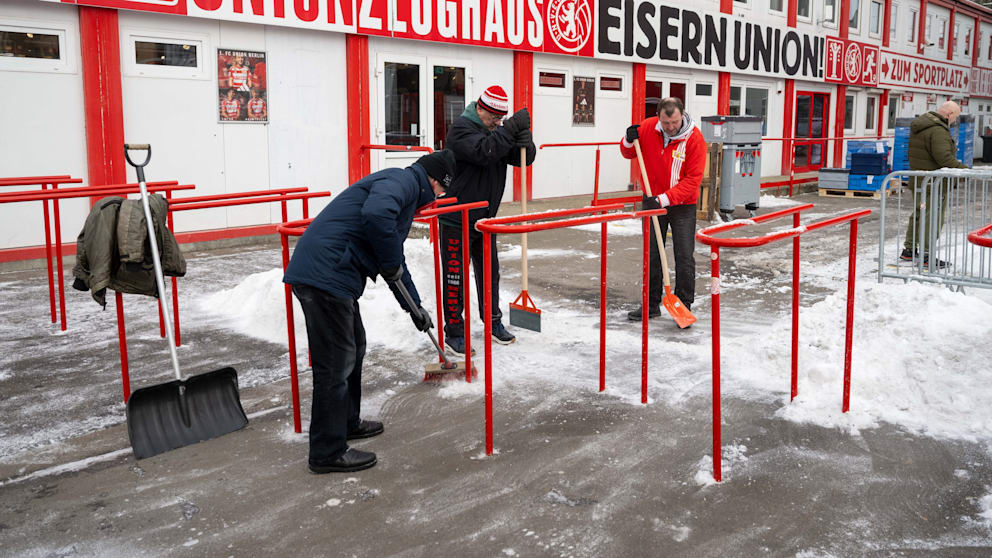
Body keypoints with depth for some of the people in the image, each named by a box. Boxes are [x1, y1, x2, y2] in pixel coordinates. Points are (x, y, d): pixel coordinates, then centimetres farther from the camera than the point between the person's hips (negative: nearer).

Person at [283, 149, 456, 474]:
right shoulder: (402, 181, -5)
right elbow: (375, 215, -29)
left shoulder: (404, 192, 27)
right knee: (335, 362, -3)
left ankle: (347, 423, 40)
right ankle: (328, 453, 8)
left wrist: (415, 307, 41)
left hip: (330, 275, 11)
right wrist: (391, 262, -13)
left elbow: (395, 260, 36)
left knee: (353, 347, 23)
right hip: (325, 276, -11)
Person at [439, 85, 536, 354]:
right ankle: (453, 331, 10)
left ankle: (493, 321, 31)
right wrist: (512, 128, -30)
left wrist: (525, 141, -17)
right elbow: (483, 151, -31)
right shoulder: (461, 129, -14)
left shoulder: (497, 131, 10)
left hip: (486, 218, 7)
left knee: (490, 272, 16)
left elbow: (523, 159, 4)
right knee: (456, 276, -1)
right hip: (457, 220, -7)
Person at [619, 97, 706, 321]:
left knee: (684, 258, -2)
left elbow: (693, 179, -19)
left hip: (683, 206, -3)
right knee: (652, 255, 9)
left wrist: (665, 198, -26)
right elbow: (629, 154, 9)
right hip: (653, 201, 3)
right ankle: (651, 304, 19)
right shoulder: (648, 128, -8)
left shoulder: (694, 138, -17)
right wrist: (629, 141, -14)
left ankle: (684, 306, 10)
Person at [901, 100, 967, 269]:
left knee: (918, 214, 18)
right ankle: (927, 256, -2)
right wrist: (963, 169, -21)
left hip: (918, 178, 10)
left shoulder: (918, 125, 11)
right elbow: (944, 157, -27)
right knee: (933, 217, -4)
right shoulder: (938, 131, -20)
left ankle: (908, 250, 24)